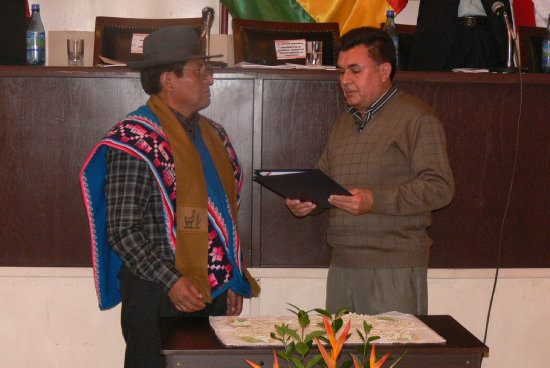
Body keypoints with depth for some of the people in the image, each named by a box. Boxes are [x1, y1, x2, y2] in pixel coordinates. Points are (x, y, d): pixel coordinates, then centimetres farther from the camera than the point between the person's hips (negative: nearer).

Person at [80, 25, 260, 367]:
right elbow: (122, 231, -14)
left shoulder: (213, 134, 14)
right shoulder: (136, 140, -10)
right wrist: (171, 281, -21)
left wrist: (233, 282, 15)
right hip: (158, 297, -7)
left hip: (214, 295, 7)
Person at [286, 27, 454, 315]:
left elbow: (439, 188, -13)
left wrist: (374, 201, -21)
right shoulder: (344, 123, 20)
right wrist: (304, 200, 4)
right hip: (342, 264, 7)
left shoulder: (415, 118, -4)